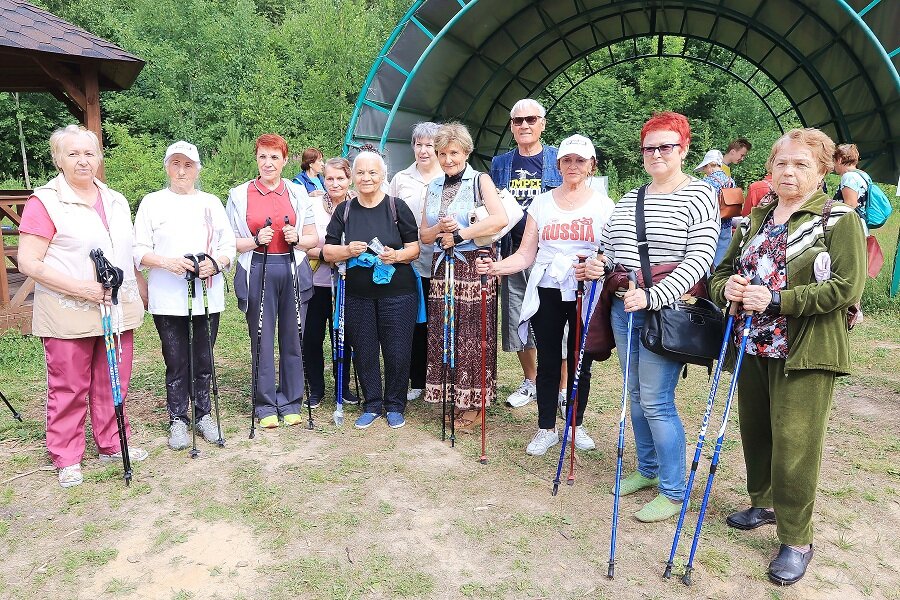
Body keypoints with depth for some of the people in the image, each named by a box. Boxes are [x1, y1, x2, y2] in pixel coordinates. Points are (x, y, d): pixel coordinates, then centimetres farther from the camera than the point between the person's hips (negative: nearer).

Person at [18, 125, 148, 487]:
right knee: (69, 388, 5)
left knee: (114, 384, 13)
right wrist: (81, 288, -19)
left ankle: (112, 444, 29)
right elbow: (28, 263, -12)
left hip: (117, 311, 5)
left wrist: (142, 294, 18)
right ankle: (66, 459, 20)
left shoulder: (116, 201, 12)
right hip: (68, 315, -5)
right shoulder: (44, 202, -7)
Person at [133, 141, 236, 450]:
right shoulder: (152, 202, 5)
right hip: (168, 299, -2)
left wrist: (216, 262, -12)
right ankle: (178, 419, 18)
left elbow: (229, 247, 8)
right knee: (176, 362, 3)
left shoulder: (212, 203, 12)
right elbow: (139, 251, 1)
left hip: (207, 297, 2)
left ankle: (203, 414, 24)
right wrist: (167, 262, -18)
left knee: (203, 360, 8)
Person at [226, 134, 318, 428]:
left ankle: (291, 403, 21)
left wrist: (296, 238, -10)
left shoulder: (298, 193, 9)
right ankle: (266, 405, 18)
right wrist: (256, 240, -14)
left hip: (293, 272, 1)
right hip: (257, 274, -1)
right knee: (262, 341, 4)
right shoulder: (239, 195, 5)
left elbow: (313, 239, 10)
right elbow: (229, 241, 2)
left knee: (292, 339, 6)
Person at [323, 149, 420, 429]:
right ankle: (372, 405, 27)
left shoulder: (397, 207, 0)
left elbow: (415, 248, 1)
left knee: (397, 352, 2)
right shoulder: (344, 211, 7)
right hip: (358, 295, 3)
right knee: (364, 352, 9)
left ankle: (395, 406, 22)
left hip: (396, 293, -2)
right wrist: (348, 251, -15)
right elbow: (327, 251, 5)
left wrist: (397, 255, -20)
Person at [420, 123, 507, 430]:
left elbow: (500, 219, -17)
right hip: (442, 268, 5)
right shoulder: (433, 187, 16)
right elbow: (423, 234, 15)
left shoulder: (480, 180, 0)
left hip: (474, 268, -5)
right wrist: (440, 229, -7)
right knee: (443, 336, 5)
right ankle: (453, 398, 19)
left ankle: (474, 403, 11)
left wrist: (459, 234, -14)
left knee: (472, 338, -3)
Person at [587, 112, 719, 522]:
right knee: (636, 395, 16)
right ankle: (648, 469, 35)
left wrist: (652, 296, -25)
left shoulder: (699, 195, -6)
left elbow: (699, 261, -15)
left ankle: (673, 492, 12)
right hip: (625, 308, 7)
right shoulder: (628, 199, 14)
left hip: (667, 312, -7)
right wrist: (596, 265, -4)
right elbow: (607, 248, 20)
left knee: (656, 402, -5)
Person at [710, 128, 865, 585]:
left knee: (794, 444, -2)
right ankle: (764, 503, 38)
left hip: (805, 354, -5)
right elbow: (722, 271, 15)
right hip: (755, 347, 6)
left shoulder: (839, 219, -5)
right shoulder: (756, 221, 12)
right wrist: (727, 287, -8)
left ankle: (796, 540, 15)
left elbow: (845, 289, -15)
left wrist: (776, 299, -21)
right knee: (755, 431, 15)